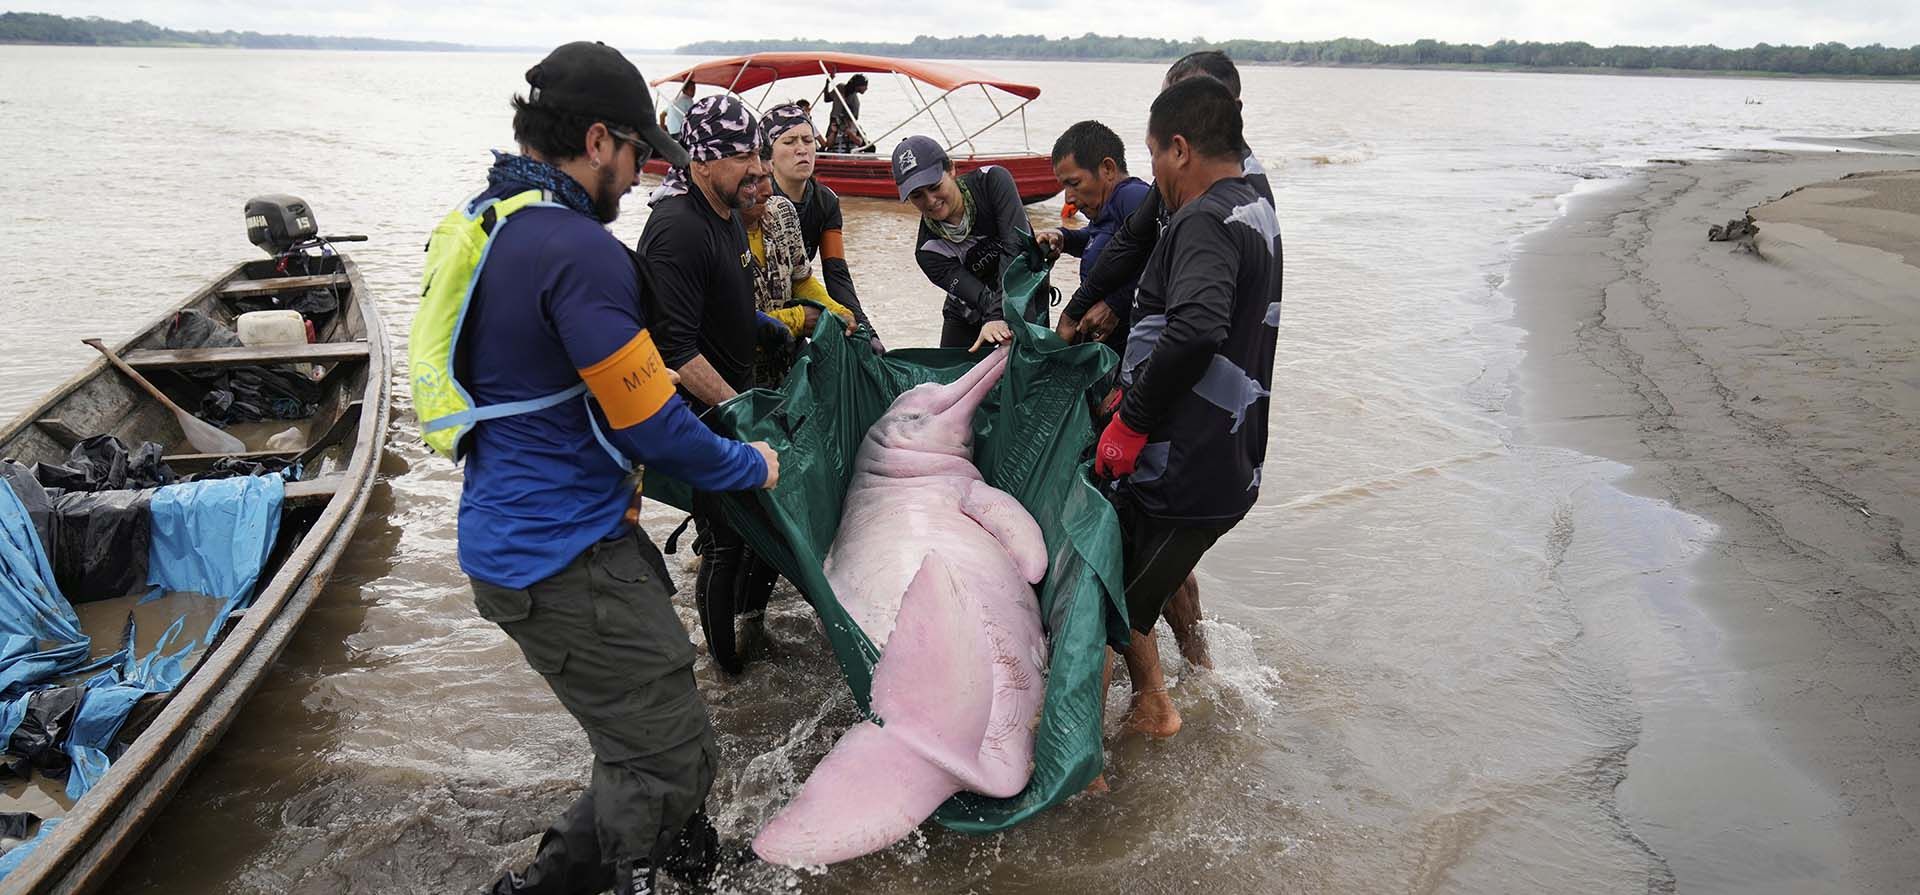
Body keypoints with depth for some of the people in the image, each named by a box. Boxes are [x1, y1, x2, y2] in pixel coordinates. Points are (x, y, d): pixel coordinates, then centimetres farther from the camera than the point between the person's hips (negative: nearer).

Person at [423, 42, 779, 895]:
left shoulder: (486, 219, 9)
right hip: (564, 558, -11)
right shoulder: (577, 250, -22)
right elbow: (654, 425, -20)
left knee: (658, 679, 26)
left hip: (518, 529, 11)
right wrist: (750, 465, -2)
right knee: (672, 758, -1)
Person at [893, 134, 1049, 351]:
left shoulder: (992, 181, -19)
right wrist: (994, 318, -54)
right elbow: (983, 297, -30)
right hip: (966, 322, 2)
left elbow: (1017, 246, -31)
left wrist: (1000, 315, -42)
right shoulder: (928, 252, -18)